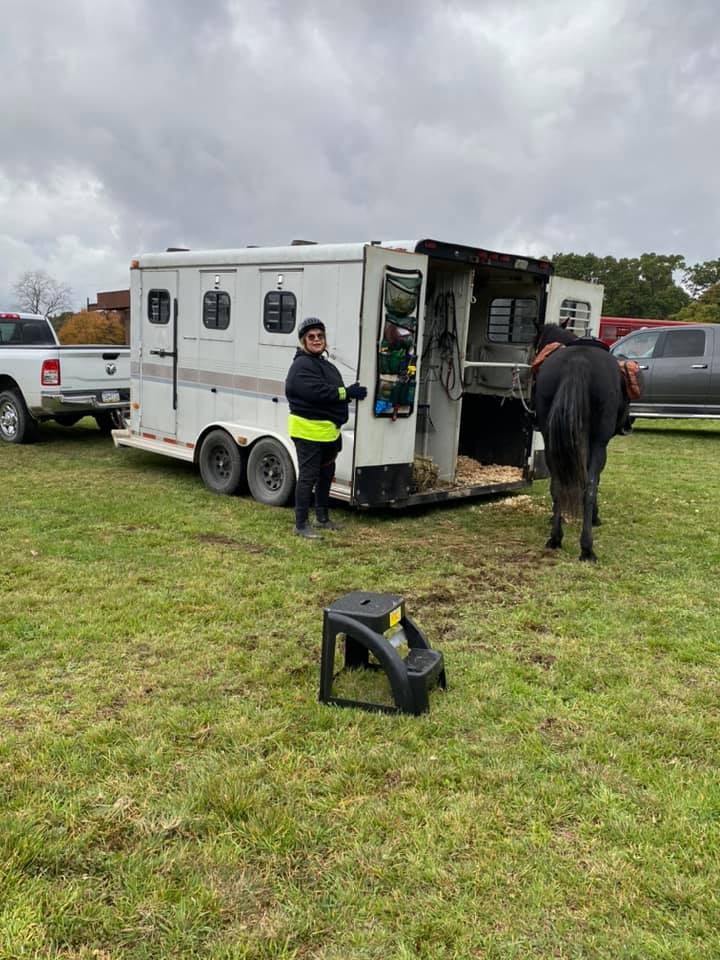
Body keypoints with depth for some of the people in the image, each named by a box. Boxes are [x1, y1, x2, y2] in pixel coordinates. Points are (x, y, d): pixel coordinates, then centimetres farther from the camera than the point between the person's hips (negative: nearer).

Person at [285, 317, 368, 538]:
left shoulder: (325, 365, 19)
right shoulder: (302, 366, -14)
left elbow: (334, 393, 21)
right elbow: (317, 392, -25)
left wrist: (350, 393, 1)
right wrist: (347, 392, -18)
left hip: (328, 431, 10)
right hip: (309, 431, -10)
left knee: (326, 474, 18)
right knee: (308, 477, -6)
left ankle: (323, 518, 33)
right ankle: (301, 524, 2)